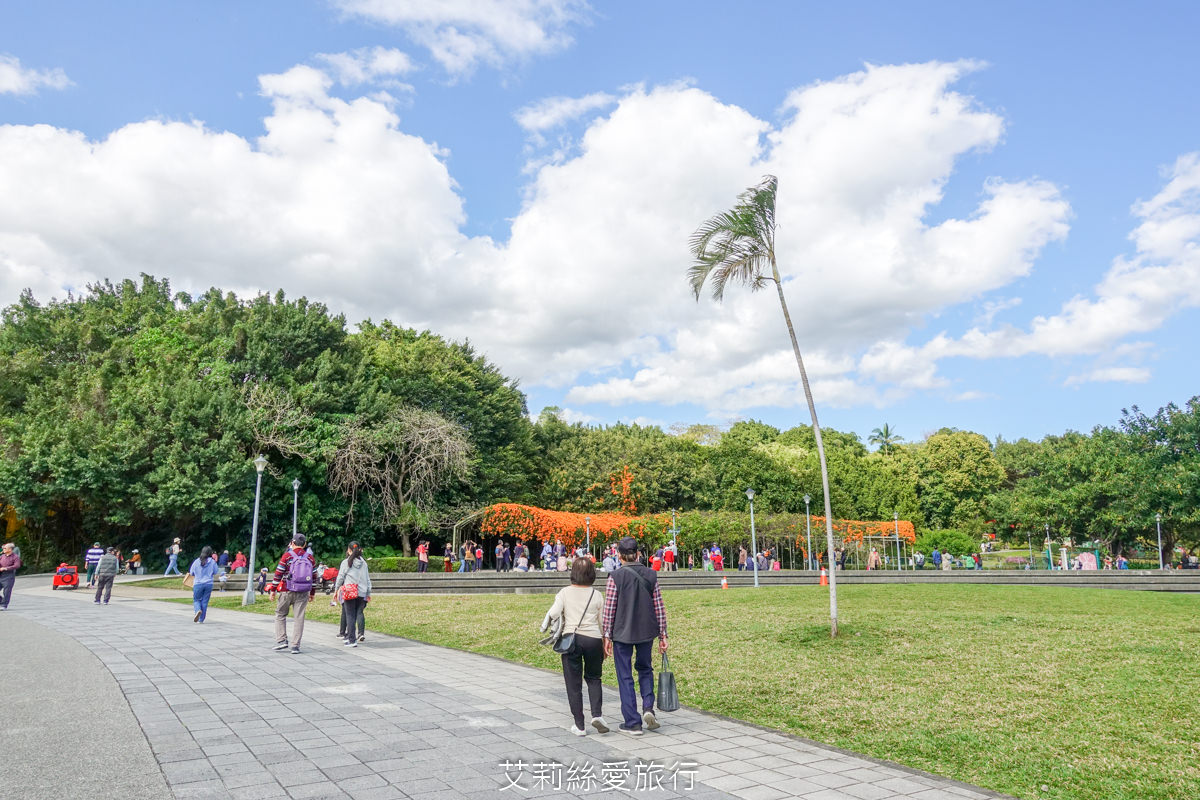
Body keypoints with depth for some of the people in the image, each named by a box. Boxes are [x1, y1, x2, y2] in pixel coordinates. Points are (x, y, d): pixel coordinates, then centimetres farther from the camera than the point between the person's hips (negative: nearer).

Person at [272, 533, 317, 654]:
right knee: (299, 618, 4)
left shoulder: (287, 556, -4)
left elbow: (278, 574, -4)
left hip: (287, 592, -2)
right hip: (303, 594, 2)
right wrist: (312, 593, 19)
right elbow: (314, 577, 10)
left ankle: (281, 640, 8)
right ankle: (295, 646, 4)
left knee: (280, 615, 15)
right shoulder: (310, 558, 6)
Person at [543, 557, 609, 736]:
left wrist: (545, 624, 10)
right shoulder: (597, 595, 2)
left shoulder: (565, 592, -1)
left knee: (573, 683, 8)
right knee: (593, 678, 18)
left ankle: (579, 725, 11)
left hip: (570, 639, -1)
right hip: (593, 639, 1)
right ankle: (597, 715, 1)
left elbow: (553, 614, -10)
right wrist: (605, 644, 16)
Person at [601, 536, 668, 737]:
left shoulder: (616, 577, -11)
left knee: (625, 677, 7)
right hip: (647, 632, 3)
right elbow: (659, 608, 2)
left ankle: (632, 723, 11)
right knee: (645, 669, 24)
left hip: (622, 633, -3)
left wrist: (606, 636, -2)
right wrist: (662, 635, 9)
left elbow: (609, 610, -10)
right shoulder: (651, 575, -1)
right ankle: (648, 707, 5)